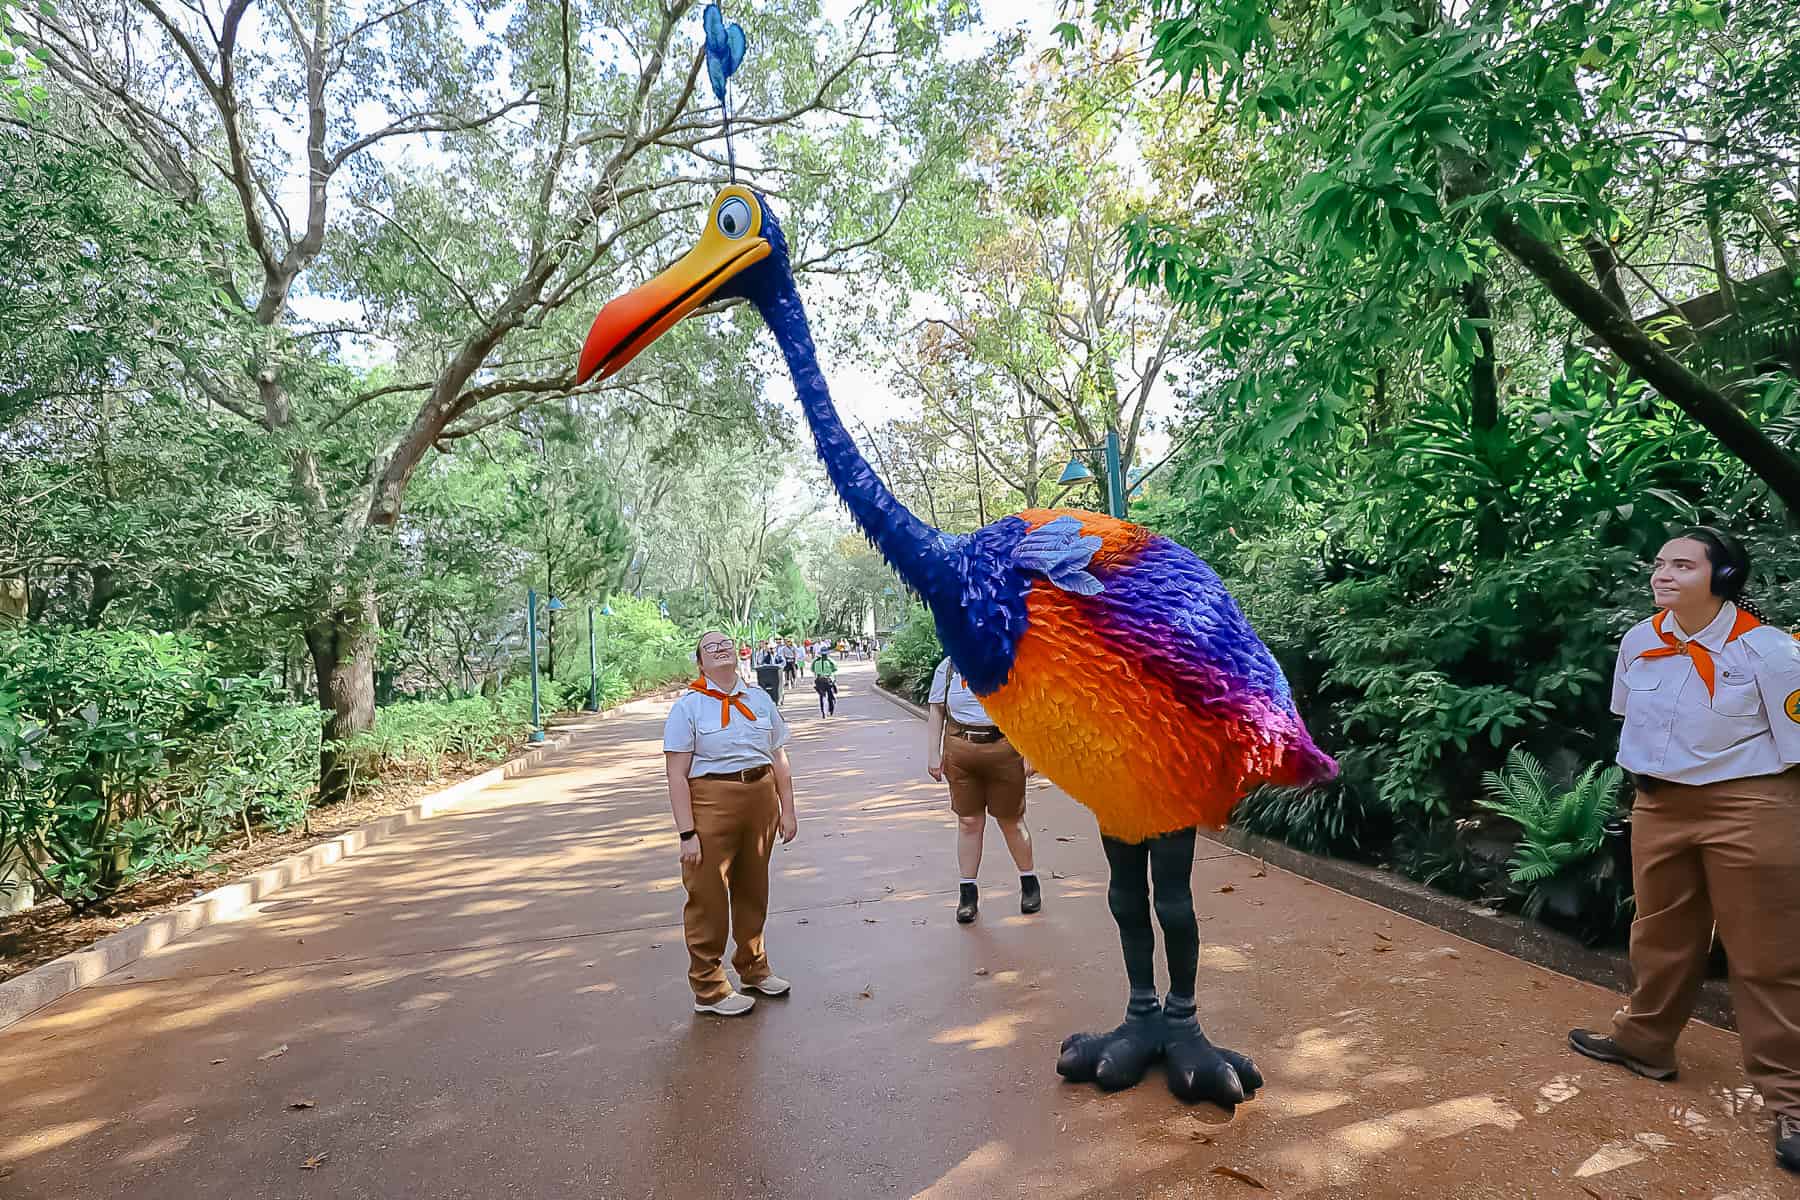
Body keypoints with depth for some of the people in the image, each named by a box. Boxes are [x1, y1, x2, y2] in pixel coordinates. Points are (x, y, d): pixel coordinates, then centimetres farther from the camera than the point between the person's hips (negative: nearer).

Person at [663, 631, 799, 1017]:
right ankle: (708, 989, 18)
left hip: (761, 800, 5)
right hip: (710, 801, -4)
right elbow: (677, 775, -10)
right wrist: (687, 833, -15)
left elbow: (780, 759, 12)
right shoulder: (688, 706, -6)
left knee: (753, 891, 18)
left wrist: (787, 810, 9)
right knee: (708, 897, 2)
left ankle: (753, 969, 37)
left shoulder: (760, 700, 9)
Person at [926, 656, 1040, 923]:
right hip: (960, 752, 2)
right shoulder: (947, 668, 5)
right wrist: (933, 753, 4)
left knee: (1010, 820, 8)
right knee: (968, 821, 6)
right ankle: (968, 891, 18)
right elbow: (936, 713, 9)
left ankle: (1029, 882, 29)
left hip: (1004, 750, -2)